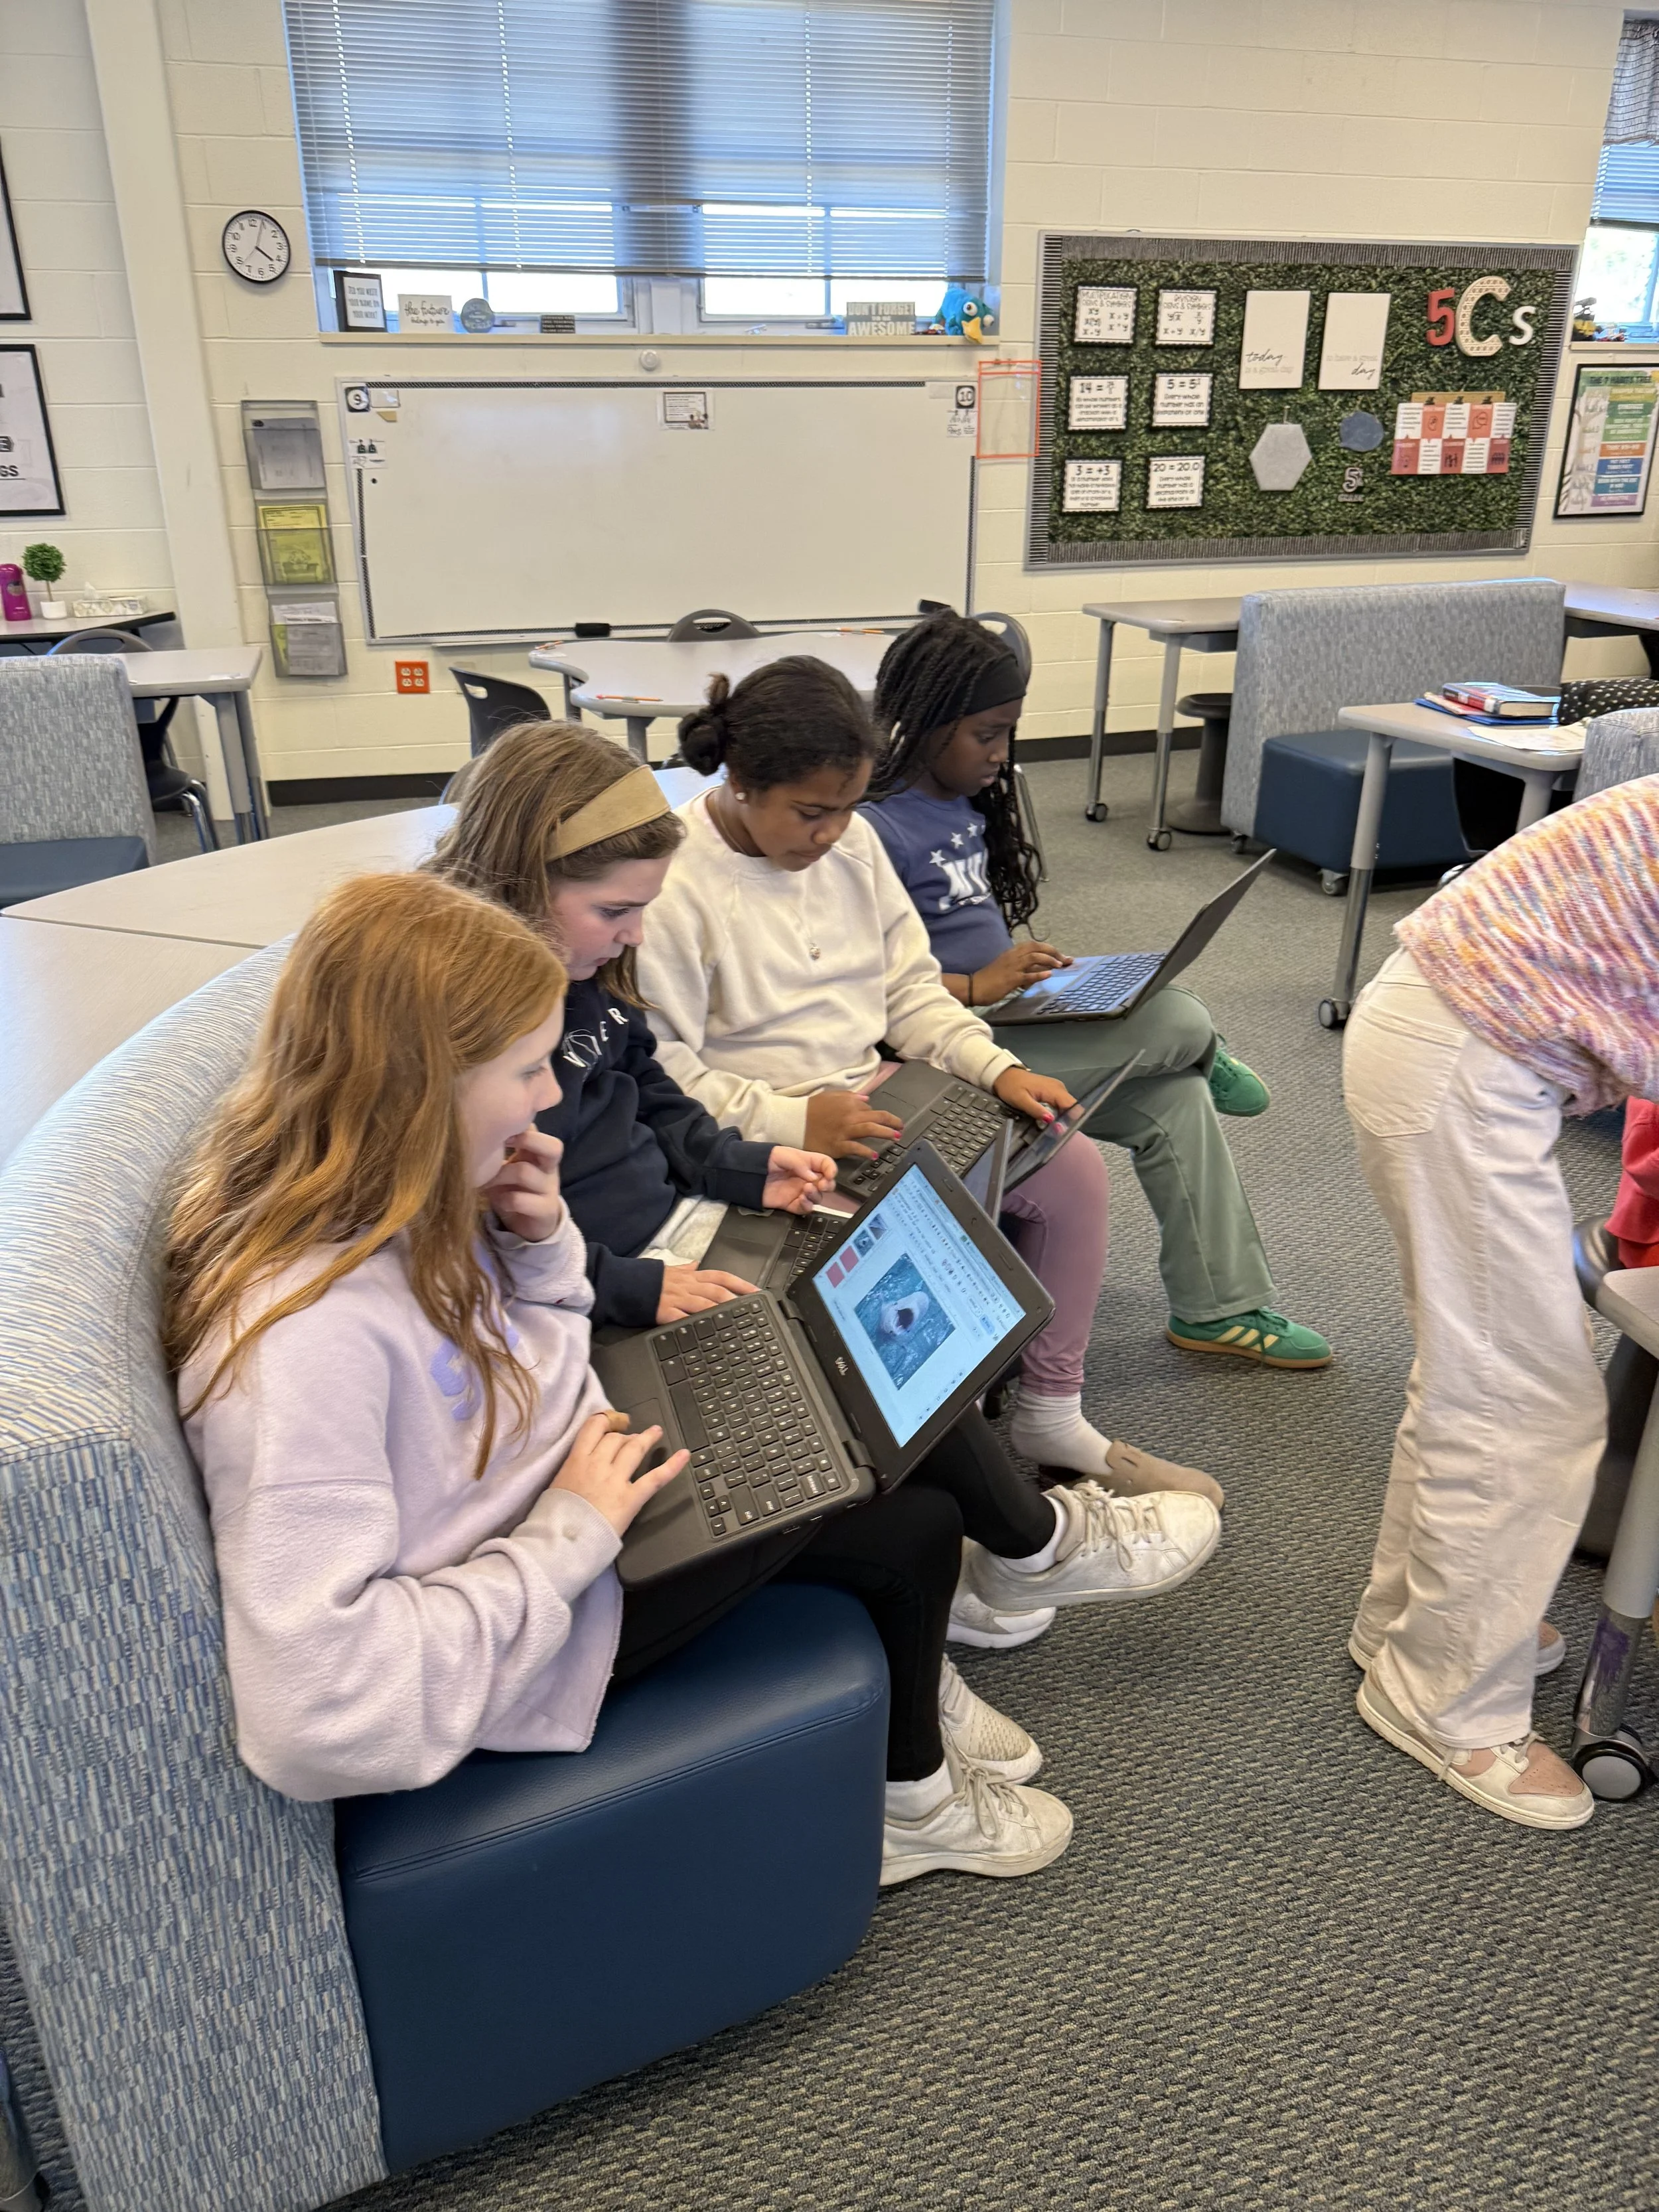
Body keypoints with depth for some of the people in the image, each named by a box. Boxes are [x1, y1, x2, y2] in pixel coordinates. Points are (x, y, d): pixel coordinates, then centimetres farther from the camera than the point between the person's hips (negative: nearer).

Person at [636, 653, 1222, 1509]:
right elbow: (655, 1073, -19)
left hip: (872, 1102, 8)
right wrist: (794, 1122, -28)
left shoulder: (850, 838, 5)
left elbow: (910, 985, 10)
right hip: (769, 1146, -7)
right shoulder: (674, 883, -17)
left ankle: (1049, 1418, 12)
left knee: (1071, 1166, -2)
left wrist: (996, 1067, -6)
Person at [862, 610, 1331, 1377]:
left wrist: (1025, 966, 4)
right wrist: (978, 986, -24)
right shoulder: (874, 828, -18)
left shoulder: (965, 800, 11)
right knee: (1179, 1023, -19)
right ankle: (1203, 1058, 21)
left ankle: (1219, 1310, 13)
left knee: (1174, 1096, -1)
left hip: (1007, 1015, 9)